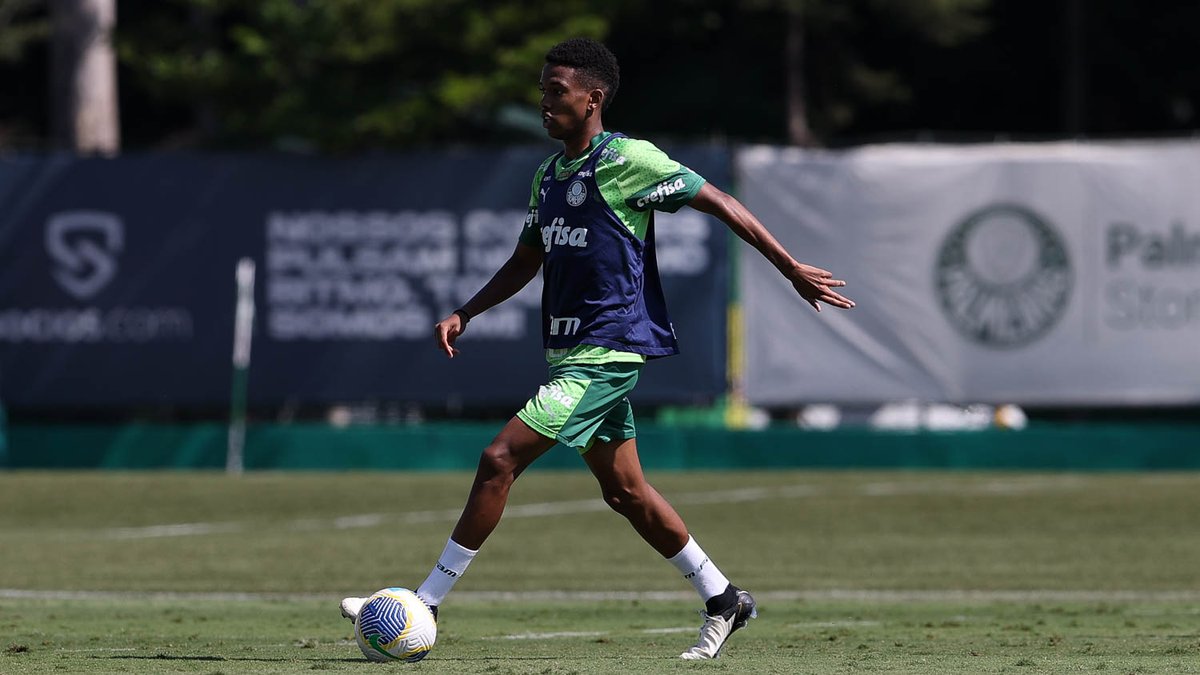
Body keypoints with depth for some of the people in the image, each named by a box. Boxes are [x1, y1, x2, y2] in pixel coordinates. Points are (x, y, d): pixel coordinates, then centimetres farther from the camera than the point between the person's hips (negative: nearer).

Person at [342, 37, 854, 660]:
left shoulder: (629, 160, -11)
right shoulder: (549, 173, 13)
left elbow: (719, 204, -7)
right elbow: (526, 261, 24)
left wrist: (793, 270, -6)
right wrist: (463, 315, 12)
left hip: (606, 351, -9)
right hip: (571, 351, 9)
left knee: (500, 460, -14)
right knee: (624, 491, 13)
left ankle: (426, 605, -11)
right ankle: (723, 601, 25)